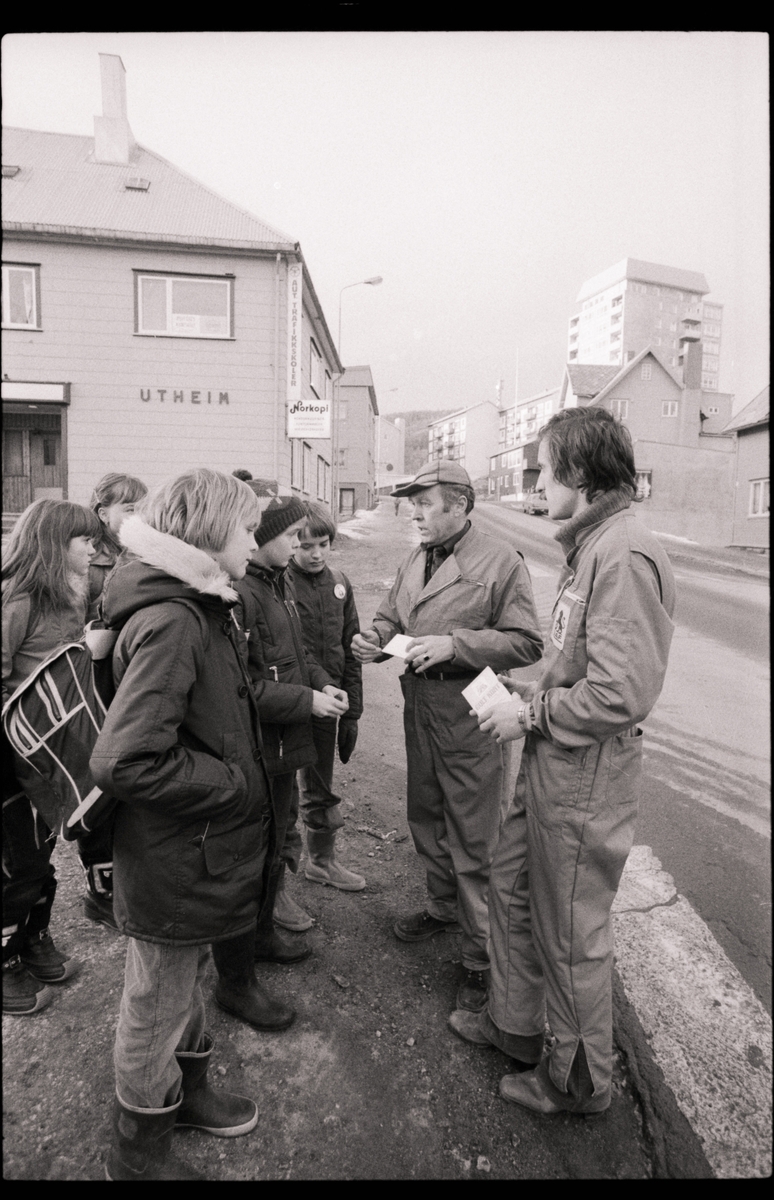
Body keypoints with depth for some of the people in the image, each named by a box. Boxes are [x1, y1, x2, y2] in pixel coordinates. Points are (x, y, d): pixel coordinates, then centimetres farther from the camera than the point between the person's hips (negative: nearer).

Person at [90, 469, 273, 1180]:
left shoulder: (204, 609, 4)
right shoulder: (169, 623, -28)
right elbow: (126, 762, -34)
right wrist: (234, 782, -23)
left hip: (199, 855, 9)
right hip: (174, 865, -9)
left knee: (187, 982, 29)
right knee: (157, 1009, 15)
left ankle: (188, 1090, 52)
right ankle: (138, 1152, 39)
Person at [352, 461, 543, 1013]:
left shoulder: (500, 560, -13)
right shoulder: (417, 559, 9)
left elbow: (526, 643, -15)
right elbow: (393, 615, 19)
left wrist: (454, 644, -24)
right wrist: (376, 638, -3)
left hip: (470, 718, -7)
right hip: (419, 712, 7)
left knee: (474, 842, 4)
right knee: (426, 820, 22)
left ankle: (483, 954, 23)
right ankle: (444, 906, 47)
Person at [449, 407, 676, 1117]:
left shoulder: (625, 556, -23)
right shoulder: (592, 546, 9)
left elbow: (622, 694, -28)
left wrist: (529, 713, -17)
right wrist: (530, 694, 7)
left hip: (585, 780, -10)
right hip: (549, 767, 10)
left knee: (572, 936, 10)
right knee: (511, 886, 23)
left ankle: (581, 1081, 35)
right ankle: (516, 1025, 46)